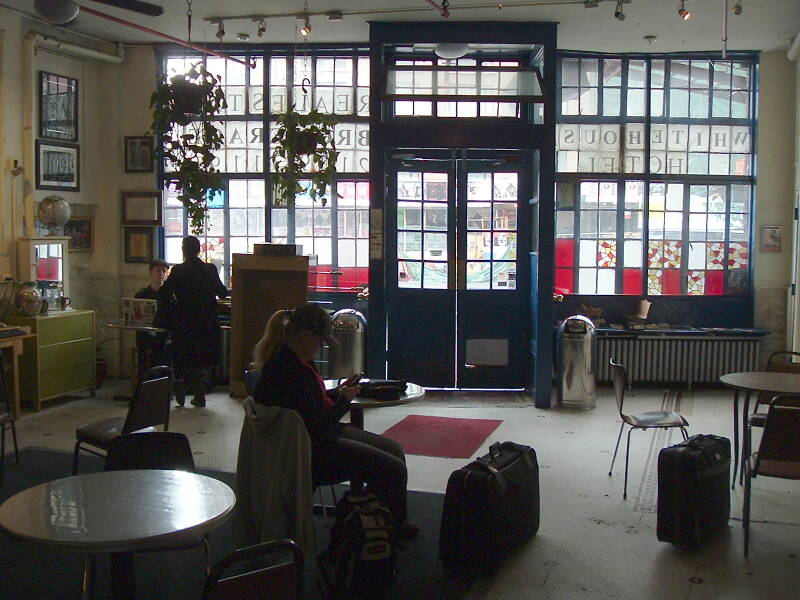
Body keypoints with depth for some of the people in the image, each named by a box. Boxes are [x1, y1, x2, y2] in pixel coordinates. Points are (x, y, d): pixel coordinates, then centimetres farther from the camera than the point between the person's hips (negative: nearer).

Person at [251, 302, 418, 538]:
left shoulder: (294, 359, 5)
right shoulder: (289, 372, -28)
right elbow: (318, 427, -25)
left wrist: (338, 392, 6)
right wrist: (344, 400, -11)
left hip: (322, 433, 11)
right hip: (310, 451, -11)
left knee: (394, 449, 13)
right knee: (393, 469, -12)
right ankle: (394, 525, 13)